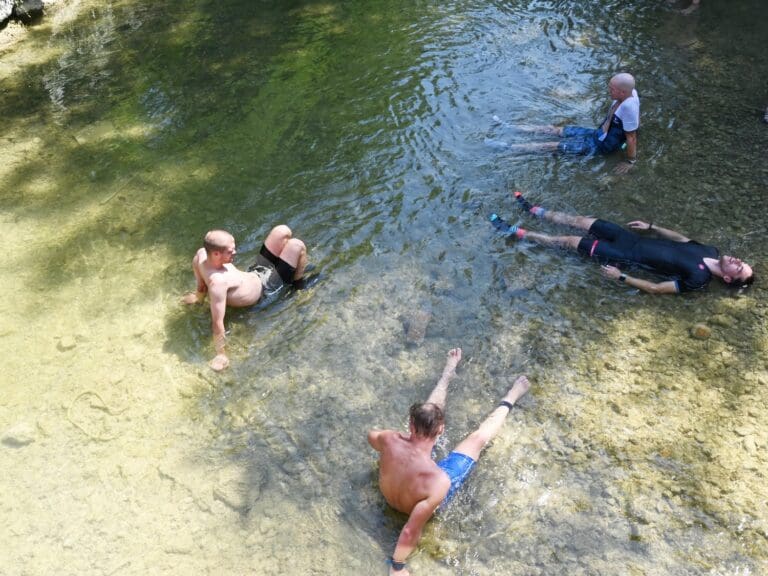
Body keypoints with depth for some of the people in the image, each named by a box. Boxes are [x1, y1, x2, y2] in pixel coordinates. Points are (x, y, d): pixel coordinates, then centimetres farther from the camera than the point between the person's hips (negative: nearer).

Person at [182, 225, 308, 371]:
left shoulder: (203, 254, -19)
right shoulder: (217, 282, -42)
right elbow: (217, 321, -39)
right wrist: (221, 354, -33)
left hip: (256, 271, 8)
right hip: (267, 287, -7)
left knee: (283, 230, 6)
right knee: (297, 245, -13)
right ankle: (296, 283, 18)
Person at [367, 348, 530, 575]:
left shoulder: (390, 440, -35)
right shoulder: (438, 482, -45)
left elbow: (371, 435, -8)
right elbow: (411, 531, -37)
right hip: (425, 500, -3)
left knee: (430, 410, 14)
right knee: (478, 438, 5)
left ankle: (448, 373, 45)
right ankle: (509, 400, 33)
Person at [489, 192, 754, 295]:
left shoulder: (698, 279, -19)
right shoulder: (709, 251, 2)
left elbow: (656, 288, -22)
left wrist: (621, 277, -23)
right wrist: (650, 226, 17)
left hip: (627, 255, -6)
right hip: (633, 239, 7)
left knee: (571, 241, -7)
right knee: (581, 221, 6)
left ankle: (517, 232, 4)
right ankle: (533, 210, 24)